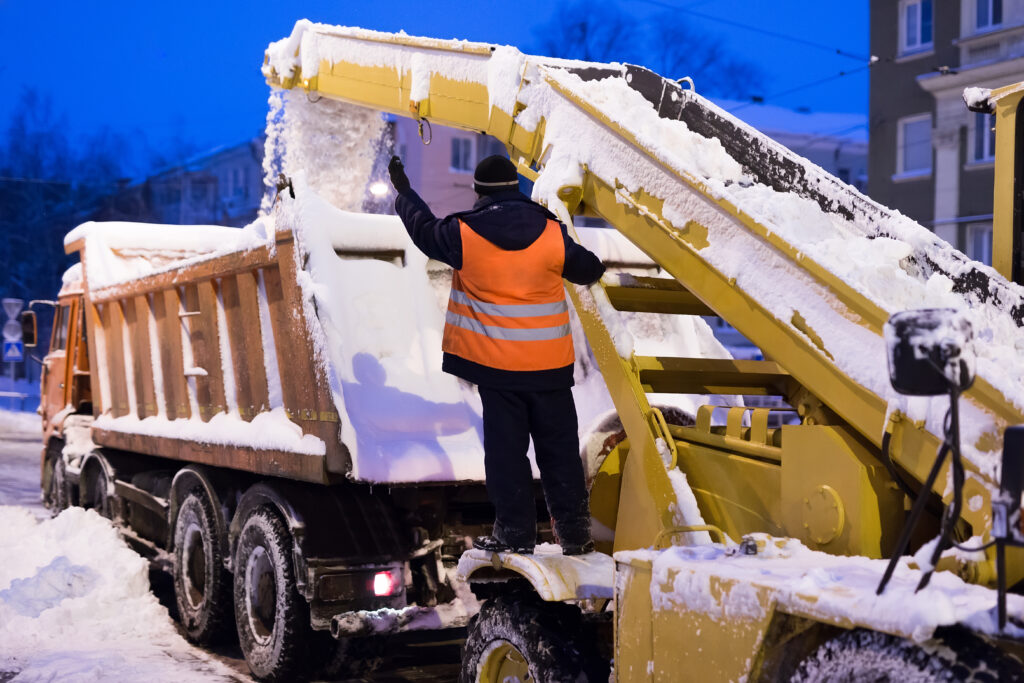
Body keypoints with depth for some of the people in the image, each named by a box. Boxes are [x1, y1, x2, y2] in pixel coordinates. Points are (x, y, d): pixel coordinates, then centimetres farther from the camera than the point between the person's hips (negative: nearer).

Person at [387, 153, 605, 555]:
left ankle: (515, 531, 11)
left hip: (495, 363, -1)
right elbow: (588, 270, 10)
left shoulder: (464, 235, -7)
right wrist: (592, 267, 35)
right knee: (559, 448, 9)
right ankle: (574, 531, 13)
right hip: (550, 364, 1)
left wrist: (404, 191, 30)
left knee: (506, 448, 8)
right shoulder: (552, 234, -5)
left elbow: (425, 229, 13)